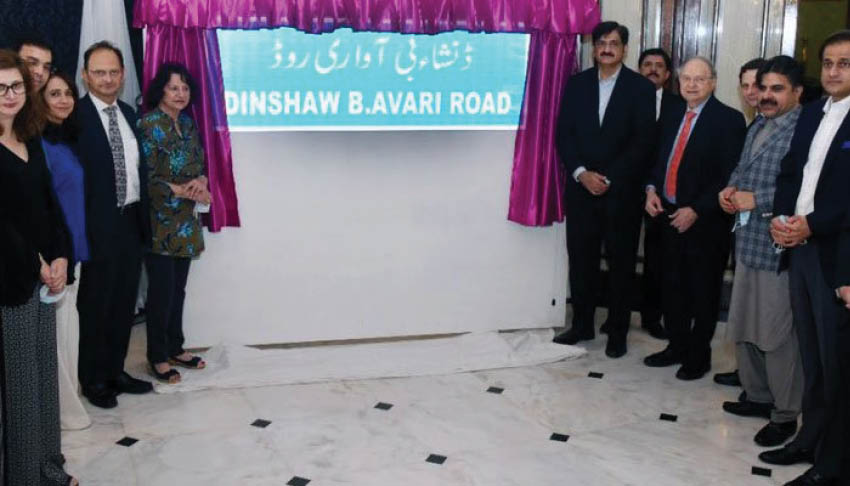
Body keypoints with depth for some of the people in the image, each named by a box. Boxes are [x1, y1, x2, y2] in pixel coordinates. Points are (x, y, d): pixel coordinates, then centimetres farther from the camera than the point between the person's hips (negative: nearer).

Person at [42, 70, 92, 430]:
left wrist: (73, 250, 14)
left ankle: (67, 395, 28)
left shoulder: (68, 138, 11)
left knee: (68, 325, 16)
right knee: (56, 328, 0)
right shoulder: (38, 142, -15)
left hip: (72, 247, 8)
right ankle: (64, 409, 11)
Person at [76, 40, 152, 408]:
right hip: (99, 224, -6)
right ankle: (94, 379, 19)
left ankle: (115, 371, 28)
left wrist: (145, 216, 9)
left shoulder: (129, 114, 12)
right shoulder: (76, 116, -10)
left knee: (124, 302, 14)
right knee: (95, 304, 6)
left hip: (132, 220, 6)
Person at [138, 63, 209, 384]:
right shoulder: (148, 125, -11)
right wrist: (186, 191, -17)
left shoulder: (188, 123, 10)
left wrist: (201, 182, -10)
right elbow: (147, 179, -16)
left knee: (178, 288, 13)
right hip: (160, 224, -6)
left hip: (186, 222, 6)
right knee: (161, 291, 1)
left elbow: (201, 164, 13)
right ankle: (158, 357, 13)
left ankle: (175, 348, 26)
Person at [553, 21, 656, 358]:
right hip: (581, 188, 3)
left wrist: (609, 179, -13)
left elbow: (643, 141, -8)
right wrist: (582, 173, -11)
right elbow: (563, 135, 3)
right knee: (581, 261, 8)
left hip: (622, 191, -2)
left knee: (621, 263, 6)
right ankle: (582, 325, 23)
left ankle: (617, 332, 17)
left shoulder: (641, 87, -2)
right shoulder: (576, 84, 7)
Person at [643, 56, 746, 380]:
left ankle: (699, 356, 20)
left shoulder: (729, 120, -10)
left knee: (703, 292, 6)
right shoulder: (672, 117, 11)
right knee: (672, 287, 14)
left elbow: (730, 176, -15)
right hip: (671, 216, 6)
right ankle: (676, 347, 29)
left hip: (706, 221, -6)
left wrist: (696, 210, -19)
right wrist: (652, 189, 1)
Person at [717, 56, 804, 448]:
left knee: (777, 333, 0)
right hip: (748, 240, 9)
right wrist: (730, 189, 4)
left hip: (777, 248, -9)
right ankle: (758, 396, 35)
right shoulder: (757, 127, 14)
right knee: (743, 326, 18)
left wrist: (758, 200, -20)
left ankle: (785, 414, 15)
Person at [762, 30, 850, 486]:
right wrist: (778, 217, 0)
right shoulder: (812, 112, 13)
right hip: (799, 247, 7)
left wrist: (812, 224, -18)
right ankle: (809, 439, 29)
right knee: (810, 355, 17)